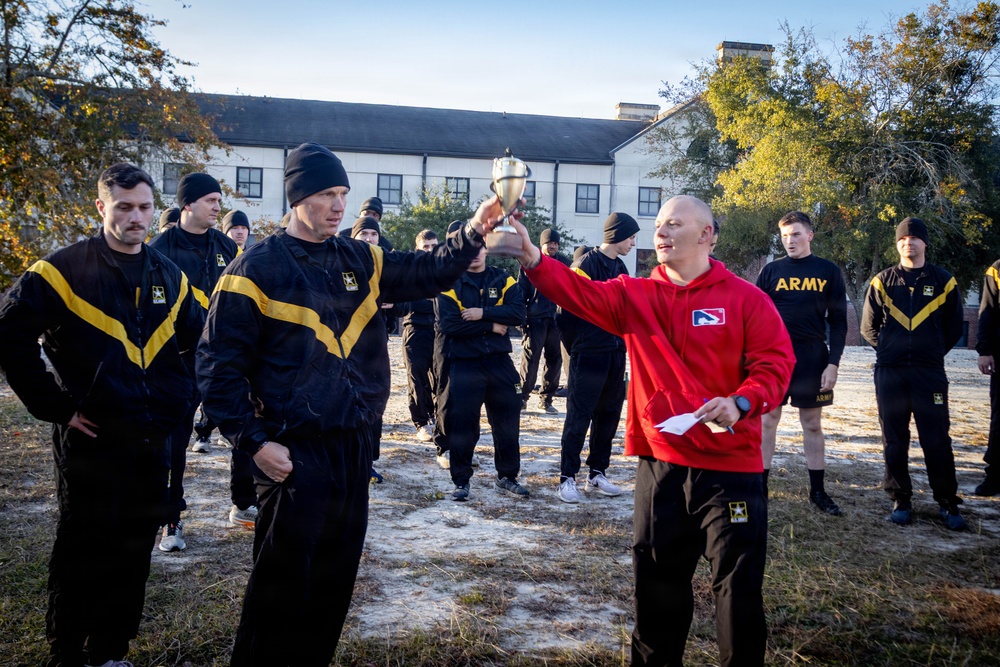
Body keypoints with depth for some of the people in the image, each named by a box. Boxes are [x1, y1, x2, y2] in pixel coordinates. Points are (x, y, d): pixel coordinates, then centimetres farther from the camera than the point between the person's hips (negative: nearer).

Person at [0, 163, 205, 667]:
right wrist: (54, 406, -12)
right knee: (82, 554, 6)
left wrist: (179, 398, 9)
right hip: (91, 441, -5)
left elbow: (200, 338, 20)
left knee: (133, 555, 13)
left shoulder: (170, 277, 9)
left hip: (152, 441, 5)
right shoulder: (63, 270, -7)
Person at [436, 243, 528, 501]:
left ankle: (507, 475, 25)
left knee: (508, 420, 10)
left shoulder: (503, 280, 5)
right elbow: (449, 324, -16)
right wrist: (491, 326, -13)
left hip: (500, 361, 3)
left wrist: (483, 312, -19)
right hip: (463, 364, -3)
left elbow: (518, 312, -9)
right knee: (462, 423, 1)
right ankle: (461, 481, 15)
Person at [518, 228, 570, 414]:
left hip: (557, 319, 3)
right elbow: (521, 291, 1)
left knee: (555, 360, 6)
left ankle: (546, 399, 16)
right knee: (530, 358, -4)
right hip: (535, 319, -3)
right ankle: (523, 396, 5)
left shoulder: (564, 263, 10)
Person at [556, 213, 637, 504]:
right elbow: (569, 310, -13)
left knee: (609, 415, 12)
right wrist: (576, 348, -7)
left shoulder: (620, 267, 14)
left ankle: (597, 473, 23)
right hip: (588, 355, -8)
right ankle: (567, 477, 6)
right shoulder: (586, 264, -11)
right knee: (579, 417, -2)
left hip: (615, 354, 8)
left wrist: (622, 343, 7)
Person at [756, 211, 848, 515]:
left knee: (812, 424, 8)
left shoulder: (828, 271, 3)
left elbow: (838, 322, 3)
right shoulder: (772, 270, 3)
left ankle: (818, 490, 16)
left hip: (812, 357, 0)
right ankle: (760, 485, 12)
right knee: (767, 420, 4)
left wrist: (833, 363, -5)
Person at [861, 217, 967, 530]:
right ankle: (900, 501, 15)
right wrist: (890, 351, 10)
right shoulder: (882, 282, 5)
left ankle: (948, 504, 11)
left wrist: (932, 352, 11)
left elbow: (953, 328, 12)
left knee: (937, 440, -1)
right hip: (889, 374, 1)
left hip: (930, 373, -1)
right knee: (894, 440, 5)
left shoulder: (944, 281, 4)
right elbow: (868, 327, 13)